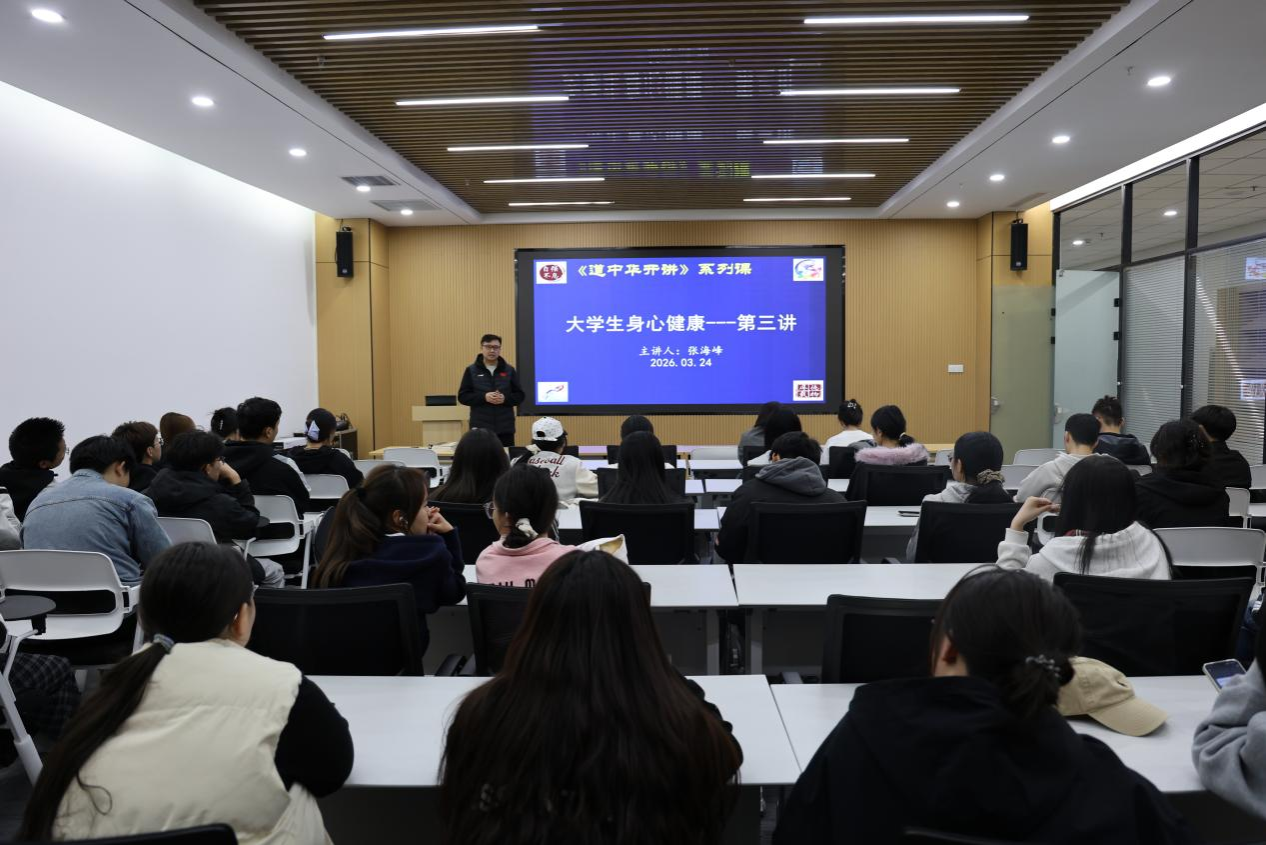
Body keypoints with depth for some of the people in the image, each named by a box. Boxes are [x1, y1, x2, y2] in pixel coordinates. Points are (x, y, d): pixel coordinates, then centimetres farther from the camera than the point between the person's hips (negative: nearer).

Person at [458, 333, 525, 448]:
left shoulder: (509, 370, 7)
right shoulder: (471, 371, 4)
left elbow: (520, 395, 6)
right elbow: (462, 396, 0)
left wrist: (505, 398, -15)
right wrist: (484, 397, -15)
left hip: (505, 428, 1)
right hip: (480, 428, -1)